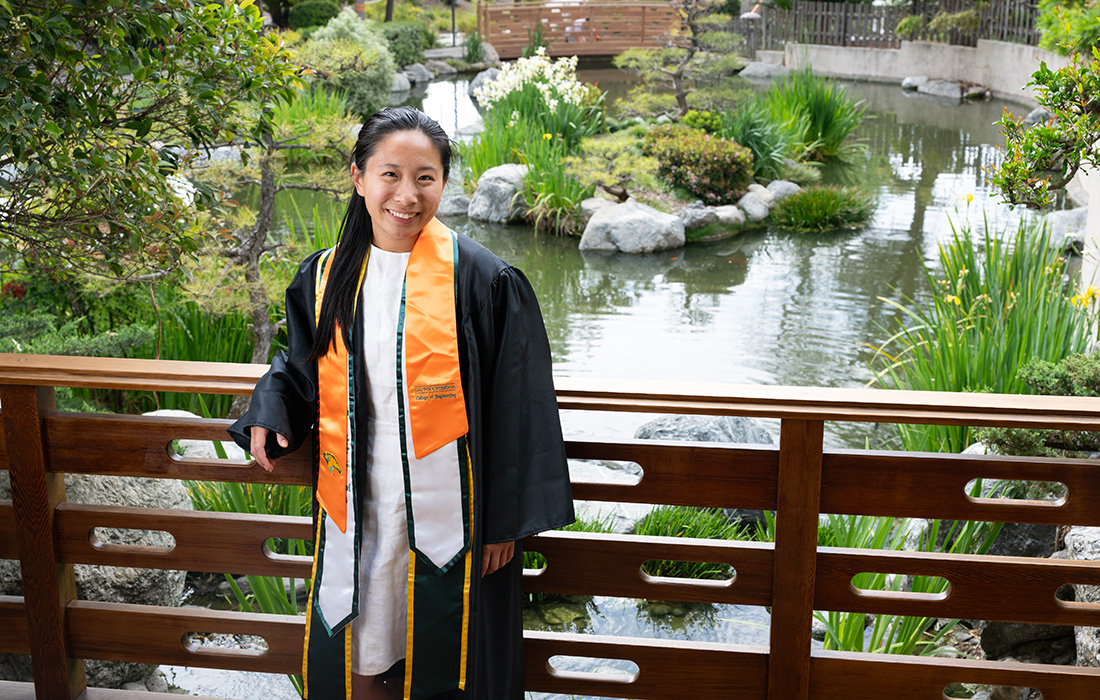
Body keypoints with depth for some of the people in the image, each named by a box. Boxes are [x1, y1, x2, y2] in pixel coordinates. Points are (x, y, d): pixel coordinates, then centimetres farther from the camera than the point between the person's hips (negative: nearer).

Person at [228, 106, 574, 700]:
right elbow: (301, 364, 18)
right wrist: (269, 412, -3)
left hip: (446, 512, -3)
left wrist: (506, 521, -9)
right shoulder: (326, 278, 2)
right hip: (357, 510, 4)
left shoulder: (482, 281, -11)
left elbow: (516, 410, -9)